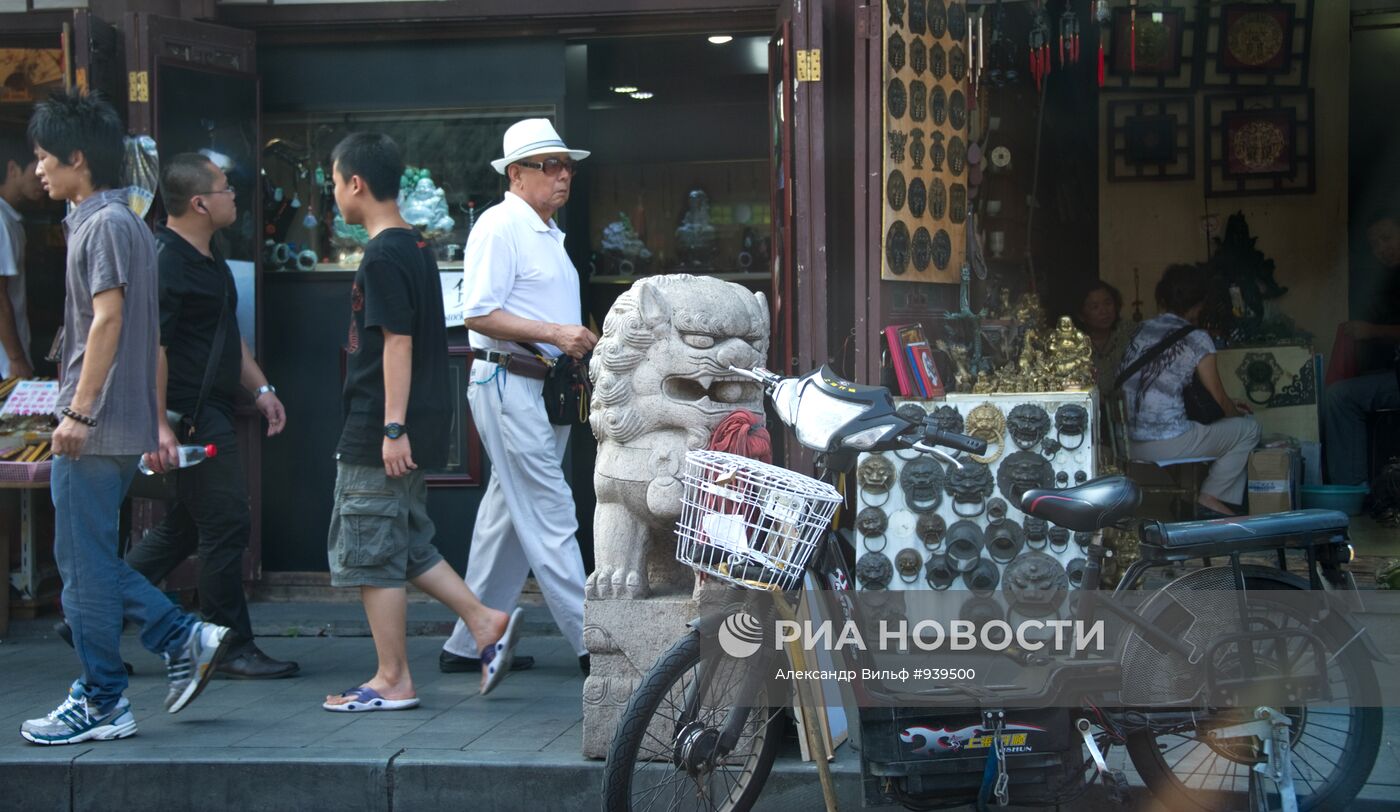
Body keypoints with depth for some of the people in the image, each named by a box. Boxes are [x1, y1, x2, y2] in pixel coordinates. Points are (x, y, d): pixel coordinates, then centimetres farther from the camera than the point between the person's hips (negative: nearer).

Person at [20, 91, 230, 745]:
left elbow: (107, 320, -20)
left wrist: (77, 412, -22)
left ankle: (100, 705, 4)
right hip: (122, 424, 10)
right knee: (90, 559, 14)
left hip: (96, 427, -10)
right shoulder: (126, 222, 18)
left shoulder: (104, 224, -12)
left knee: (84, 561, -3)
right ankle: (184, 639, 12)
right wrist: (158, 420, 22)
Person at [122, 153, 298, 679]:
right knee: (227, 525, -5)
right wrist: (158, 424, -27)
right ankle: (232, 649, 4)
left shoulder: (208, 259, 16)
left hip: (211, 413, 11)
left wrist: (260, 388, 21)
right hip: (190, 415, -11)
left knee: (183, 527, 15)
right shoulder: (165, 261, -17)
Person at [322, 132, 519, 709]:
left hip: (377, 436, -10)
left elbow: (397, 343, -20)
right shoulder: (415, 247, 14)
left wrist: (393, 428, -21)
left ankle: (392, 681, 4)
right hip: (418, 425, 10)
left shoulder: (383, 258, -15)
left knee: (371, 555, -1)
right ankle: (485, 622, 13)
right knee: (406, 547, 18)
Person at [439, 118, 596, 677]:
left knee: (507, 515, 11)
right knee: (549, 515, -8)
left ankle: (470, 643, 17)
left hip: (546, 388, 10)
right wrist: (553, 333, -21)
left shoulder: (548, 232, 20)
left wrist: (577, 346, 12)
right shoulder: (500, 226, -10)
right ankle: (592, 643, -7)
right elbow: (478, 314, -18)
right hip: (509, 384, -10)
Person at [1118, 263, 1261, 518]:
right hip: (1166, 446, -7)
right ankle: (1210, 499, 8)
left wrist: (1228, 405, 30)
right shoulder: (1196, 339, -5)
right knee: (1248, 429, 13)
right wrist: (1236, 412, 26)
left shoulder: (1141, 331, 14)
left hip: (1130, 445, 7)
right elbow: (1219, 400, 1)